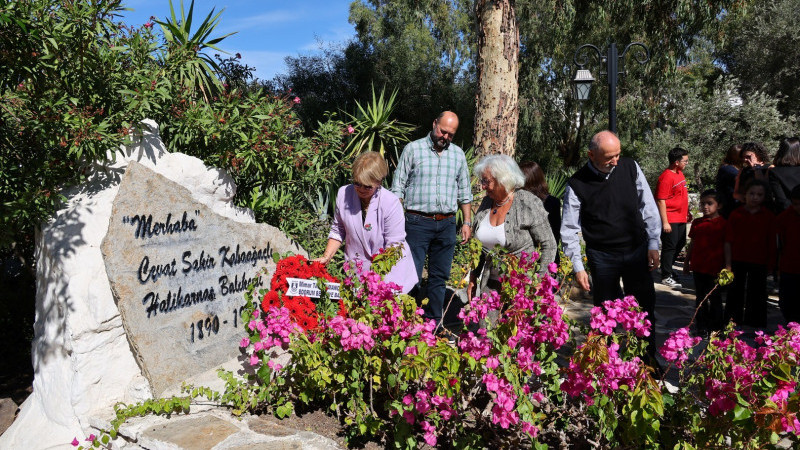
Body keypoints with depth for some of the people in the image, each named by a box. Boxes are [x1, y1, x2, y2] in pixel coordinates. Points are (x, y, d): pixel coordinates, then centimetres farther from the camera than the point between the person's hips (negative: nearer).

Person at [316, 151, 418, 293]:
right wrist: (326, 257, -3)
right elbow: (338, 231, 8)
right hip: (355, 271, 3)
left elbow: (394, 246, -15)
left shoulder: (391, 203, -18)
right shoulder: (343, 194, -5)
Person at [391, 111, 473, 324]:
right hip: (418, 221, -4)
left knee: (439, 276, 9)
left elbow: (464, 192, 18)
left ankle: (433, 321, 19)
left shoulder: (458, 154, 13)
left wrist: (467, 221, 11)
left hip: (447, 224, 4)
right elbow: (398, 187, 1)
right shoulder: (413, 149, 2)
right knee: (412, 275, -6)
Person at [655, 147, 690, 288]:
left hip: (681, 218, 9)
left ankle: (668, 267, 34)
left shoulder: (679, 173, 10)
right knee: (669, 246, -2)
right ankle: (666, 276, 8)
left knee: (680, 244, 18)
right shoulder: (666, 177, -18)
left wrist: (687, 212, 23)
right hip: (670, 219, -9)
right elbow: (660, 201, -20)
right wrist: (665, 222, -21)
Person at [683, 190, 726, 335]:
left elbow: (727, 246, -4)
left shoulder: (723, 223, -5)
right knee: (700, 297, 10)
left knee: (715, 298, 6)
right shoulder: (697, 223, 7)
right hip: (698, 267, 4)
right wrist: (687, 262, 14)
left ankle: (716, 326, 20)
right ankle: (702, 325, 19)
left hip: (714, 268, -4)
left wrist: (725, 267, -5)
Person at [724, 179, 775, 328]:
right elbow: (728, 241, -2)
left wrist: (770, 264, 1)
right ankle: (732, 321, 21)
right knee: (735, 293, 8)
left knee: (757, 294, 9)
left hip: (759, 262, 0)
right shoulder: (736, 214, -2)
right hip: (738, 261, 0)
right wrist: (728, 264, -5)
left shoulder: (769, 217, 0)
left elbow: (771, 243, 3)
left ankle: (755, 325, 21)